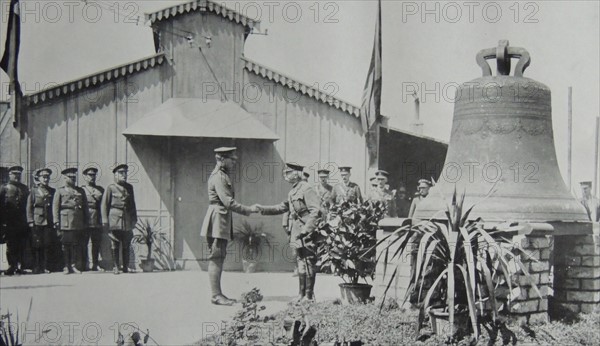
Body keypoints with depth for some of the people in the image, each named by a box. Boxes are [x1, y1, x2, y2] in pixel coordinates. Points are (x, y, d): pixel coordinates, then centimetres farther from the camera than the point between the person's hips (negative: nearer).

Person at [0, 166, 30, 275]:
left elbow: (28, 205, 14)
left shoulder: (24, 188, 14)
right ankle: (12, 266, 5)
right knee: (11, 246, 0)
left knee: (21, 245, 1)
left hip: (22, 223, 3)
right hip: (9, 223, -3)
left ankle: (19, 266, 8)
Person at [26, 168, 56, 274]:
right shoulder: (34, 190, 3)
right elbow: (29, 207, 1)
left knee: (47, 245, 1)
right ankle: (36, 268, 3)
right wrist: (30, 221, -6)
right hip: (37, 222, -2)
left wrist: (55, 221, 6)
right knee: (37, 245, -2)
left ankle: (45, 267, 8)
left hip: (49, 222, 2)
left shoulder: (52, 191, 11)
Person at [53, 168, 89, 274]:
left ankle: (73, 265, 8)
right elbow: (55, 207, 1)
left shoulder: (80, 191, 17)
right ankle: (67, 266, 4)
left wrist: (85, 221, 10)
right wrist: (56, 221, -8)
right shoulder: (60, 191, 7)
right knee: (66, 244, -1)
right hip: (65, 223, -3)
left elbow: (85, 207, 17)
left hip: (78, 223, 3)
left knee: (75, 245, 2)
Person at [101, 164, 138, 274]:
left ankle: (126, 267, 10)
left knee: (126, 245, 3)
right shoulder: (110, 188, 1)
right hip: (114, 219, -4)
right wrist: (105, 220, -7)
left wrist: (134, 219, 17)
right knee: (115, 245, -1)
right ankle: (115, 267, 5)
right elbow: (104, 204, -1)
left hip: (127, 220, 4)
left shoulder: (129, 187, 14)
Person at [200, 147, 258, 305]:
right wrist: (248, 210, -13)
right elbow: (228, 202, -19)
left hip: (222, 222, 10)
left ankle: (218, 294, 15)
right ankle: (216, 295, -6)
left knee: (219, 258, 11)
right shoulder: (219, 177, -13)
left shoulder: (223, 176, 18)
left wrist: (248, 209, 13)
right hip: (218, 220, -10)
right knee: (216, 258, -8)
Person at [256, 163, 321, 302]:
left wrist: (306, 229, -23)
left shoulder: (306, 188, -12)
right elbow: (282, 207, 23)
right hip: (297, 233, 9)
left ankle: (309, 295, 1)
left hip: (307, 233, -9)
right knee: (301, 263, 12)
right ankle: (301, 294, 19)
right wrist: (263, 209, 14)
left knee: (309, 263, -4)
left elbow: (316, 210, -19)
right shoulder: (293, 191, 16)